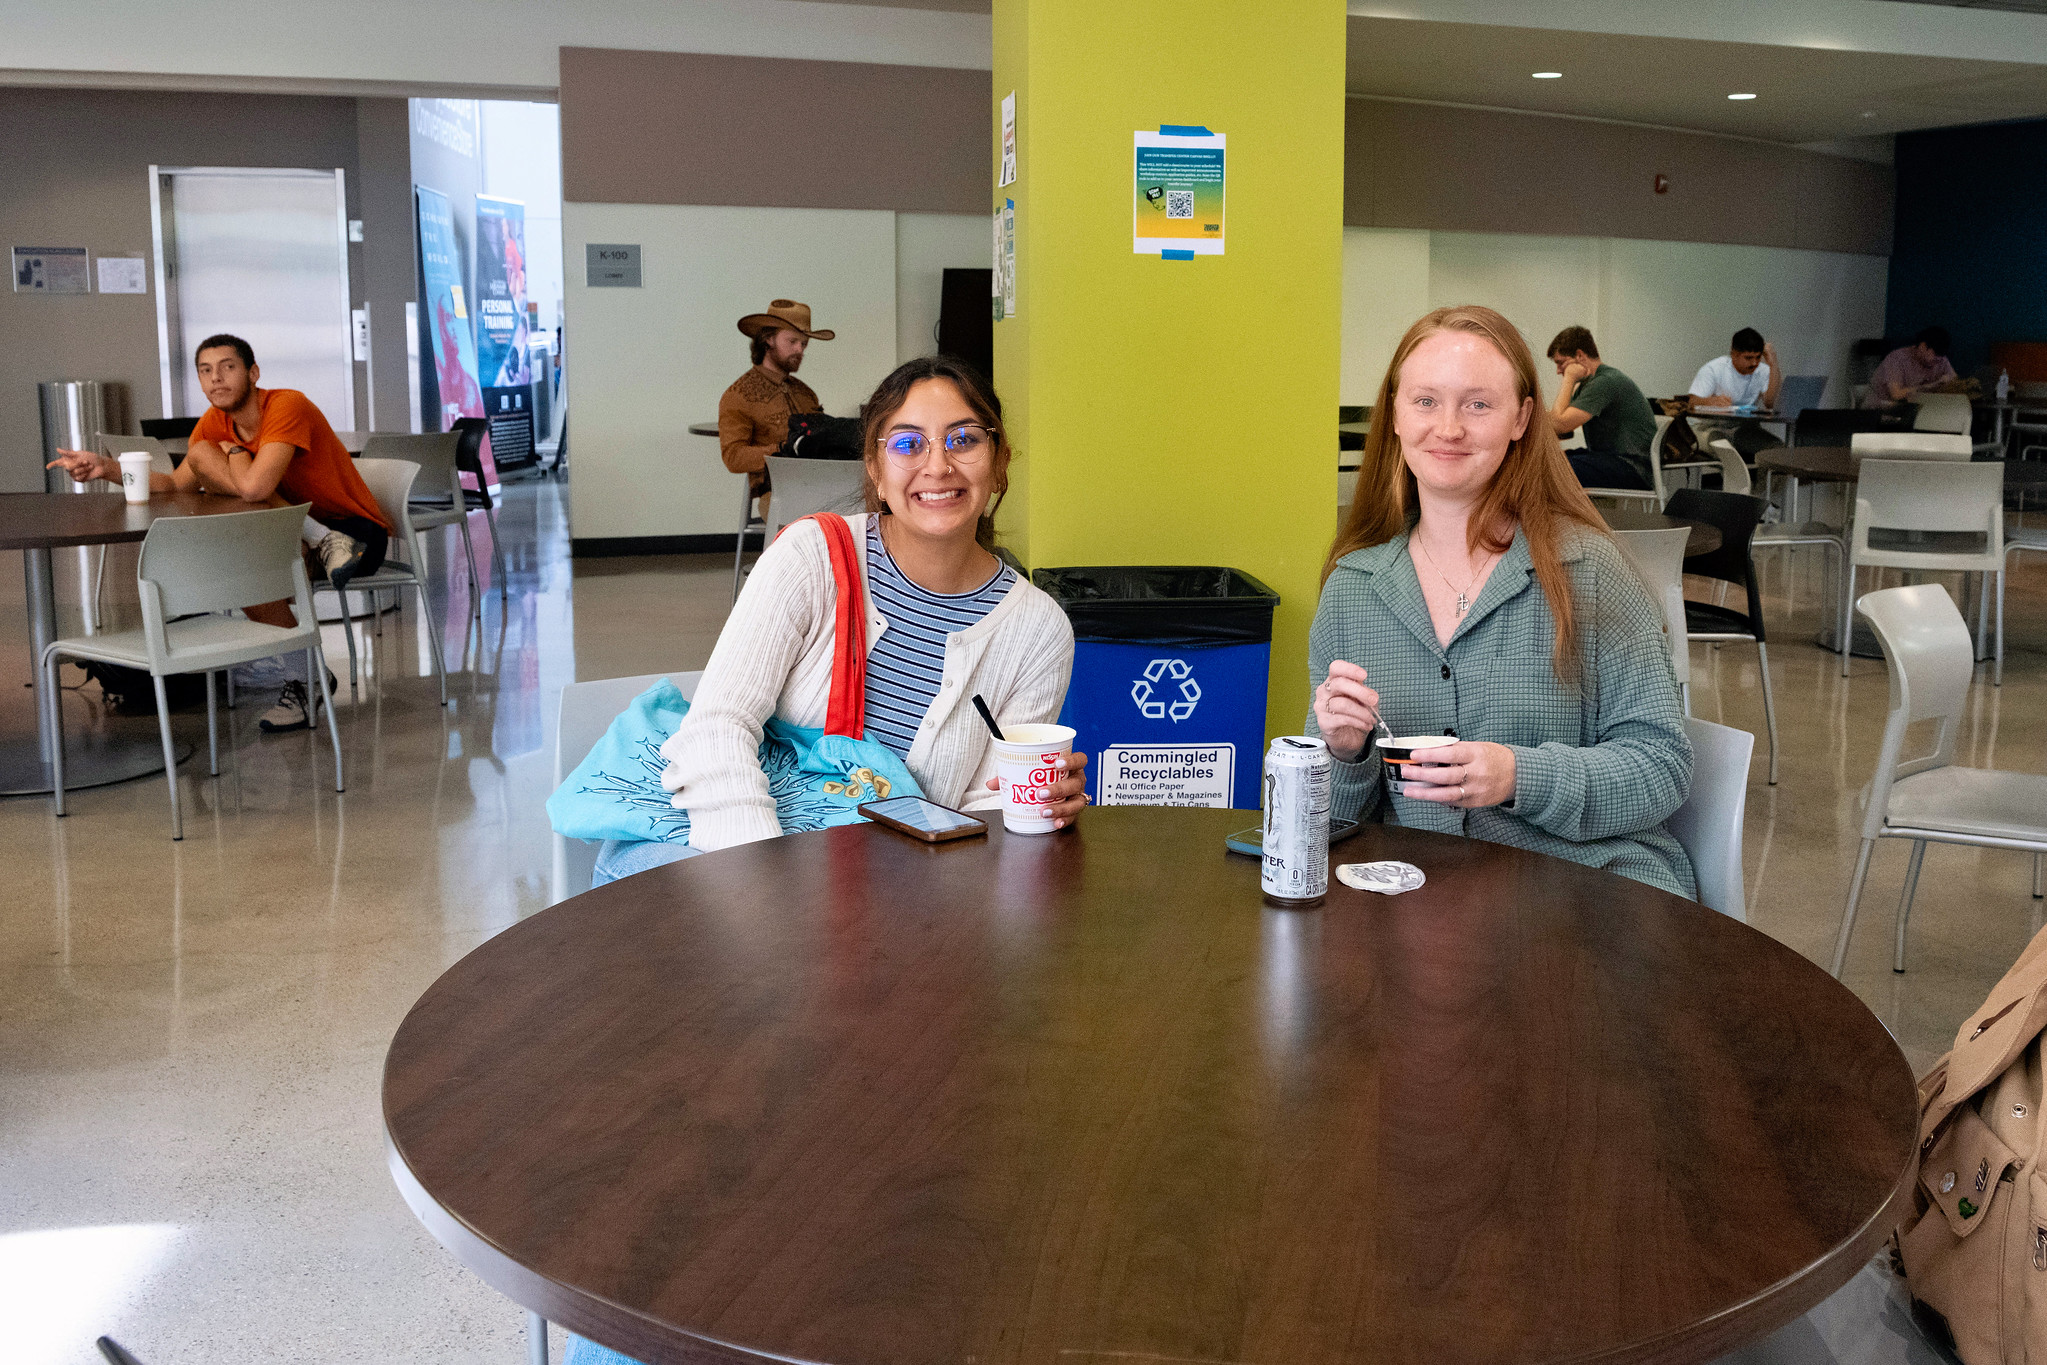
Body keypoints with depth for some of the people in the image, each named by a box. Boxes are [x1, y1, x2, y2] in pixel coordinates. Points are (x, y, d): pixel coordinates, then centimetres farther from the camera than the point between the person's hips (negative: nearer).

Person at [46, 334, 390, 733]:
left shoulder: (288, 406, -21)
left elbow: (254, 488, -33)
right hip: (302, 538, 7)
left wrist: (234, 451, -12)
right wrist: (106, 468, -7)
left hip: (359, 533, -7)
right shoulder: (215, 422, 4)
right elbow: (177, 486, 4)